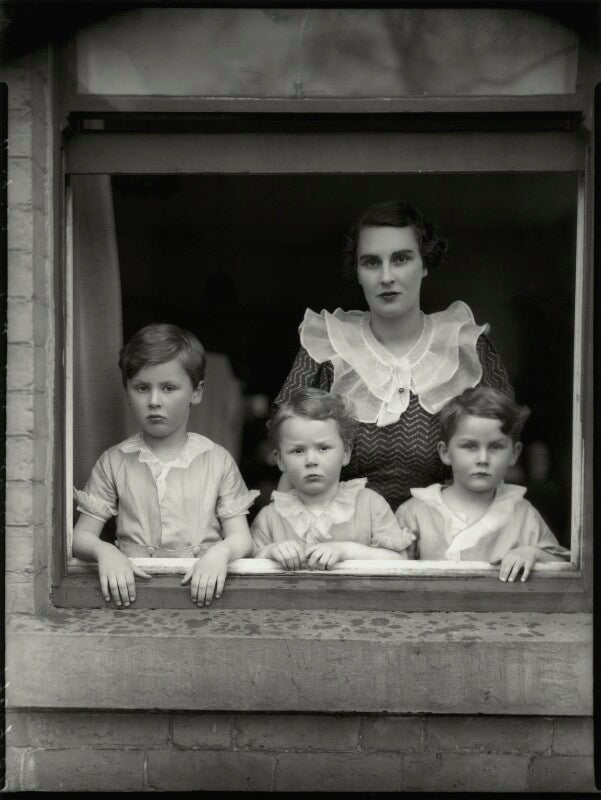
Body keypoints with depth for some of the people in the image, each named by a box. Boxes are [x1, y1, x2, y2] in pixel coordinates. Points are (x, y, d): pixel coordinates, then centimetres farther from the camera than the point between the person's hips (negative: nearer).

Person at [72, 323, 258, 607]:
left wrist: (220, 552, -18)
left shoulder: (217, 460, 8)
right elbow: (81, 535, 8)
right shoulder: (113, 462, 10)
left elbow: (241, 538, 5)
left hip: (202, 585, -1)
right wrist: (104, 551, -15)